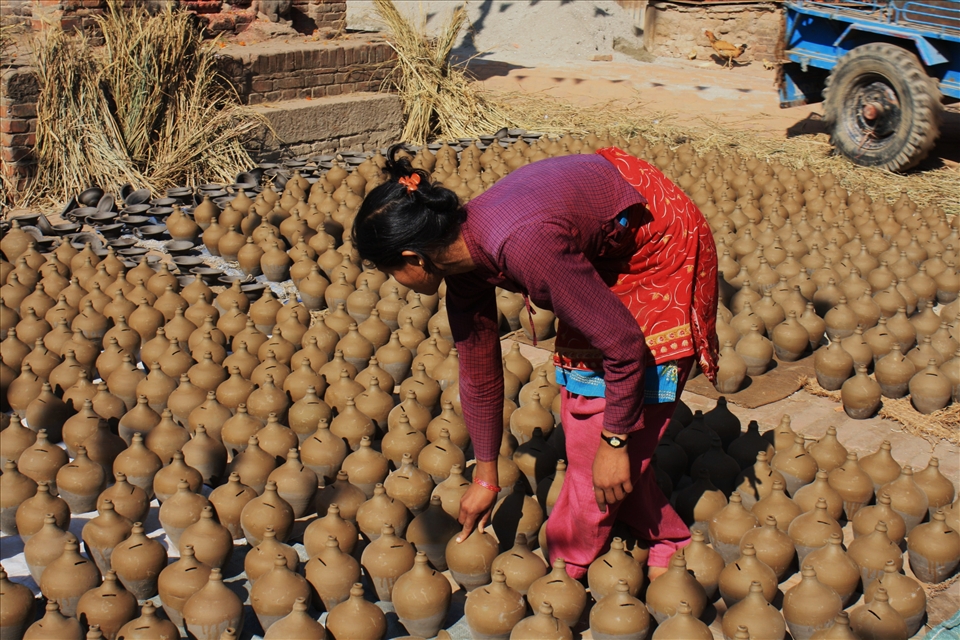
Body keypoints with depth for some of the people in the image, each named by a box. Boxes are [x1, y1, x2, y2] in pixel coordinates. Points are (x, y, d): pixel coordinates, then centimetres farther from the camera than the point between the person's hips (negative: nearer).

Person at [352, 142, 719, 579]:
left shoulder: (522, 245, -38)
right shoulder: (460, 253, -10)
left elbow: (624, 344, -30)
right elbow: (479, 375, 3)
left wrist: (615, 442, -18)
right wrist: (485, 478, 11)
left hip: (662, 252, -8)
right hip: (606, 254, 8)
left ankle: (566, 565, 13)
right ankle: (667, 544, 25)